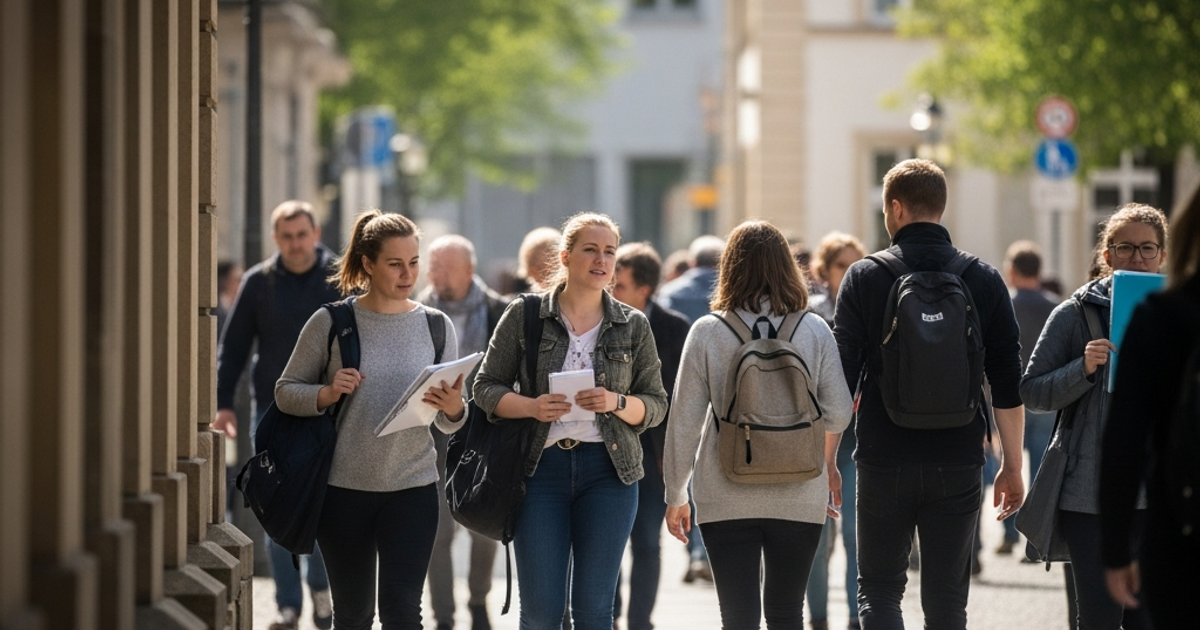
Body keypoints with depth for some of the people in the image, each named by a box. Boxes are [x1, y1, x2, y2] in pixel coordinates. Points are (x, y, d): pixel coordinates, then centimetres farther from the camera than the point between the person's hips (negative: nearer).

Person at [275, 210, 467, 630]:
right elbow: (286, 392, 2)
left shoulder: (436, 327, 4)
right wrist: (327, 394, -17)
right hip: (344, 488, 0)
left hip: (413, 488, 1)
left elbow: (449, 424, 6)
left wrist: (453, 408, -17)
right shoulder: (330, 324, -3)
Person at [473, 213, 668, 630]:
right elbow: (486, 388, 5)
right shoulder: (524, 316, 4)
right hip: (541, 467, -1)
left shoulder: (633, 326, 7)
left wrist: (616, 403, -13)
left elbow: (656, 405, 8)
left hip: (608, 470, 1)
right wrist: (531, 407, -14)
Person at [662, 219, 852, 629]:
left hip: (727, 499, -2)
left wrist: (675, 494, 7)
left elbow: (684, 421, -3)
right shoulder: (815, 331, -1)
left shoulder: (707, 333, -4)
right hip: (799, 498, 2)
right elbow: (838, 413, -2)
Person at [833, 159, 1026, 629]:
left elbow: (840, 381, -4)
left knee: (879, 591, 9)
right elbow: (1008, 386, 2)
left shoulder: (864, 278, -3)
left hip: (884, 463, -1)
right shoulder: (984, 281, 2)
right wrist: (1012, 466, 11)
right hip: (958, 466, 1)